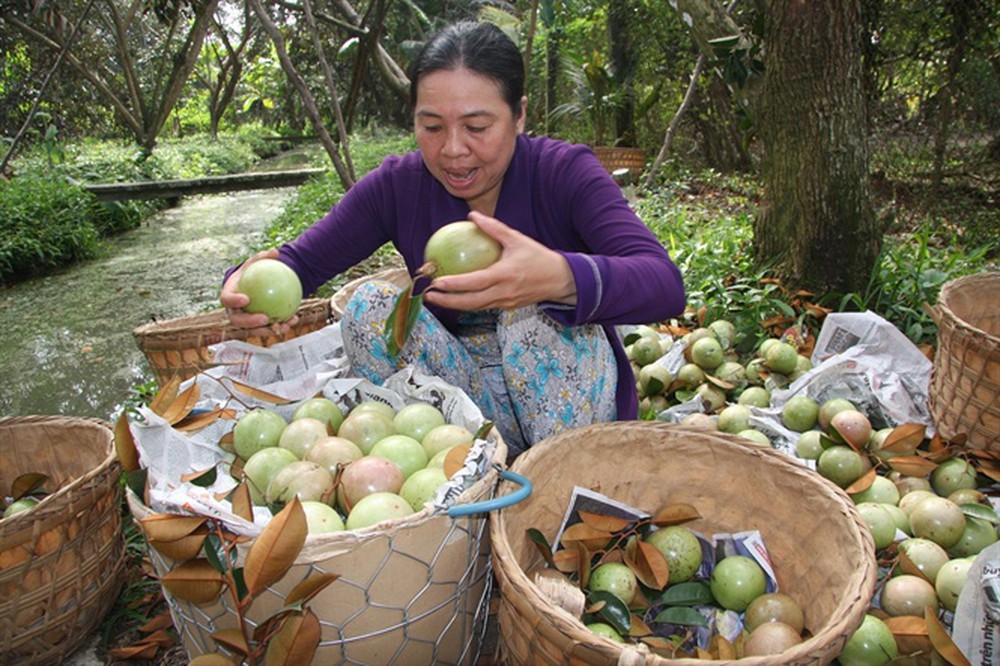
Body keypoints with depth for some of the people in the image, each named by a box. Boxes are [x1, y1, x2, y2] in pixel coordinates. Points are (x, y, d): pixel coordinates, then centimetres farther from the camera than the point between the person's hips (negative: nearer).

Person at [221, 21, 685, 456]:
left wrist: (560, 278, -52)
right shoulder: (398, 185, -7)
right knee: (371, 305, -17)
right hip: (470, 389, 3)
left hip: (579, 406, -3)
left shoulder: (565, 171, -16)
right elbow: (303, 261, -7)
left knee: (538, 303, -29)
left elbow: (666, 283, -30)